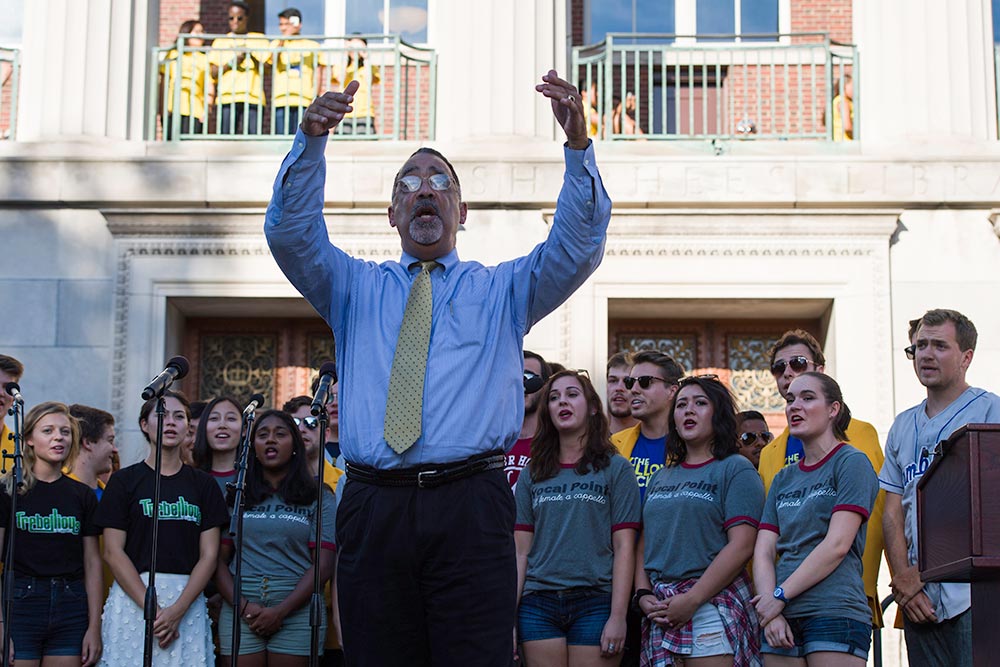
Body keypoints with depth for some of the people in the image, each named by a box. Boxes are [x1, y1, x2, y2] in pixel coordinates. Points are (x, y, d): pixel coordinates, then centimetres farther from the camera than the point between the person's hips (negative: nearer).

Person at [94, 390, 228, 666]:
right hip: (133, 597, -1)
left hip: (188, 601, 1)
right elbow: (113, 552, -3)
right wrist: (152, 608, -12)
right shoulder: (124, 480, 5)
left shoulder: (203, 484, 9)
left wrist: (178, 610, -11)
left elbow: (209, 555, 3)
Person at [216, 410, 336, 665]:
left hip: (296, 612, -1)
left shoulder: (319, 499, 7)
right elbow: (219, 559, 6)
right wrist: (243, 606, -9)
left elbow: (323, 565, -1)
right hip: (240, 613, 1)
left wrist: (281, 611, -11)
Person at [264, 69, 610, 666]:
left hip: (469, 505, -1)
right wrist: (311, 142, -10)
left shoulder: (503, 291, 18)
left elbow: (580, 246, 3)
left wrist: (579, 145, -12)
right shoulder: (355, 289, 22)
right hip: (374, 506, 2)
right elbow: (291, 234, 6)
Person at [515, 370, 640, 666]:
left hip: (595, 601, -3)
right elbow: (521, 552, 10)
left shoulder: (615, 469, 4)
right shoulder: (533, 473, 13)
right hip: (539, 605, 3)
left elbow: (624, 548, -3)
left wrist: (618, 617, -11)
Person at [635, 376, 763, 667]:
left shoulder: (736, 469, 1)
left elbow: (741, 546, -10)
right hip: (659, 610, 5)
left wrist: (692, 599, -15)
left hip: (711, 602, -5)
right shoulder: (660, 477, 20)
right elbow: (644, 543, 17)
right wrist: (643, 595, -1)